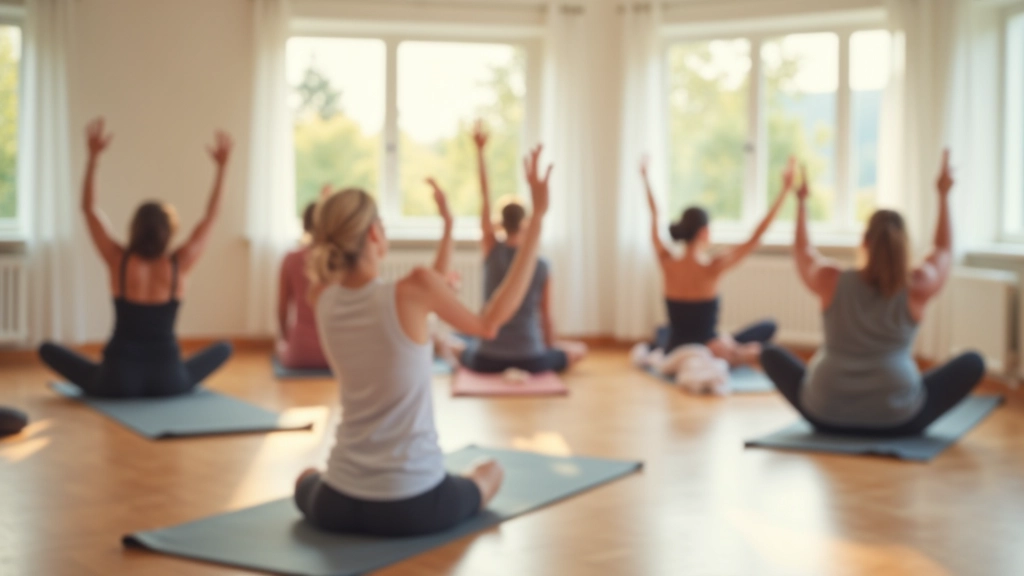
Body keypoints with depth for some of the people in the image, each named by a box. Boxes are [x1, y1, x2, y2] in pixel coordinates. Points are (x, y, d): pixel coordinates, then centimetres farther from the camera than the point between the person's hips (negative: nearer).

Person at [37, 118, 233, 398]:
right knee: (224, 348, 24)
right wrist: (221, 166, 5)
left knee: (47, 349, 19)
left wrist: (94, 155, 1)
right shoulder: (179, 265, -7)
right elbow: (210, 217, 4)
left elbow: (89, 208, 2)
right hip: (168, 381, 0)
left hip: (119, 380, 1)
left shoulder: (119, 262, -7)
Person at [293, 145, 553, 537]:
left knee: (307, 480, 41)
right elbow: (489, 323, -1)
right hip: (412, 506, -4)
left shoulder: (322, 299, -2)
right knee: (490, 473, 31)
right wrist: (537, 217, 0)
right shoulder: (412, 289, -18)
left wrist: (448, 228, 20)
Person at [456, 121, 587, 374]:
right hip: (531, 361, -4)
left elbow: (485, 199, -5)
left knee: (464, 352, 38)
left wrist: (480, 150, -1)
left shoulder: (492, 252, -9)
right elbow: (546, 315, -3)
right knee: (579, 350, 22)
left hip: (487, 360, 4)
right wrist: (550, 348, 15)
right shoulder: (542, 266, -11)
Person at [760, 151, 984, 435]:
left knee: (771, 354, 23)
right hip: (898, 421, 0)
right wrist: (943, 194, 26)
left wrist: (802, 200, 31)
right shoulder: (917, 288, -2)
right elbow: (945, 250, 19)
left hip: (826, 416, 1)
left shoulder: (832, 282, -1)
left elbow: (803, 250, 21)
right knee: (973, 363, 15)